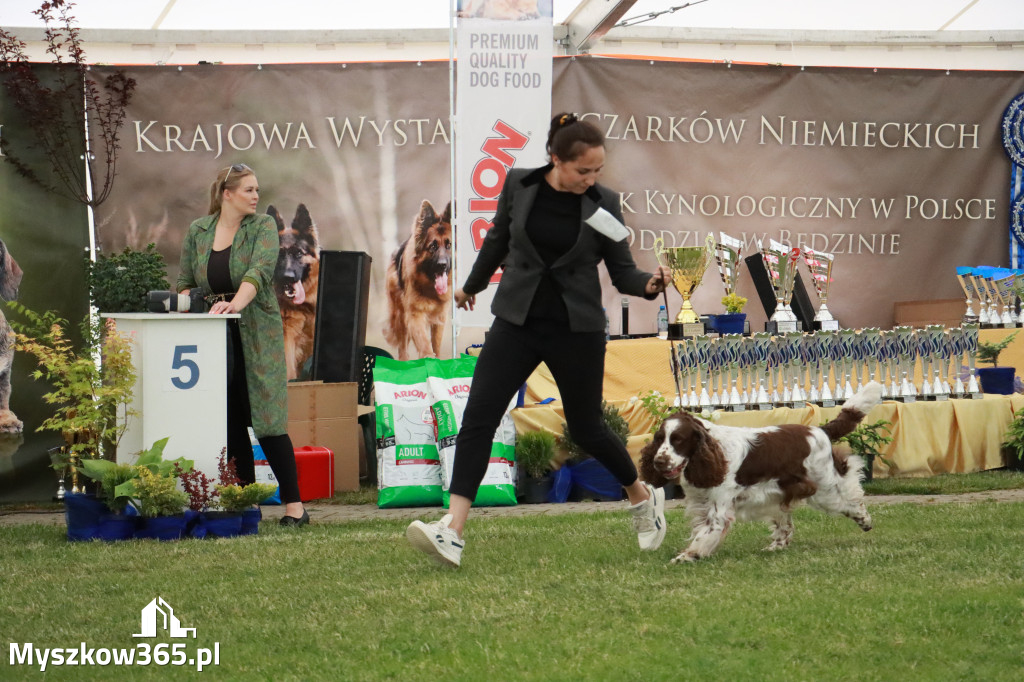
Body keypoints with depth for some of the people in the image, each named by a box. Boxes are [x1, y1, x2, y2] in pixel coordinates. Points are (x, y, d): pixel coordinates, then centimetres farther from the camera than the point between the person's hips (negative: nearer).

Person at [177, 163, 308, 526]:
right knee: (230, 424, 3)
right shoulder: (198, 231, 10)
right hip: (214, 339, 3)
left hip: (256, 337, -3)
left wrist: (236, 303, -34)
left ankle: (294, 505, -6)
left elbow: (259, 271, -17)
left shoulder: (263, 227, 0)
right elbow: (184, 283, 14)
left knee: (266, 420, -8)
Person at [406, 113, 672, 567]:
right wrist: (472, 285, 30)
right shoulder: (519, 185, -3)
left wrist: (649, 285, -22)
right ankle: (452, 532, -20)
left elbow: (621, 270, 0)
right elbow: (498, 239, 16)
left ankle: (643, 498, 38)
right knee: (479, 415, -14)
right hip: (517, 321, 1)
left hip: (576, 328, -1)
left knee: (586, 427, 9)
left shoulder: (603, 203, -6)